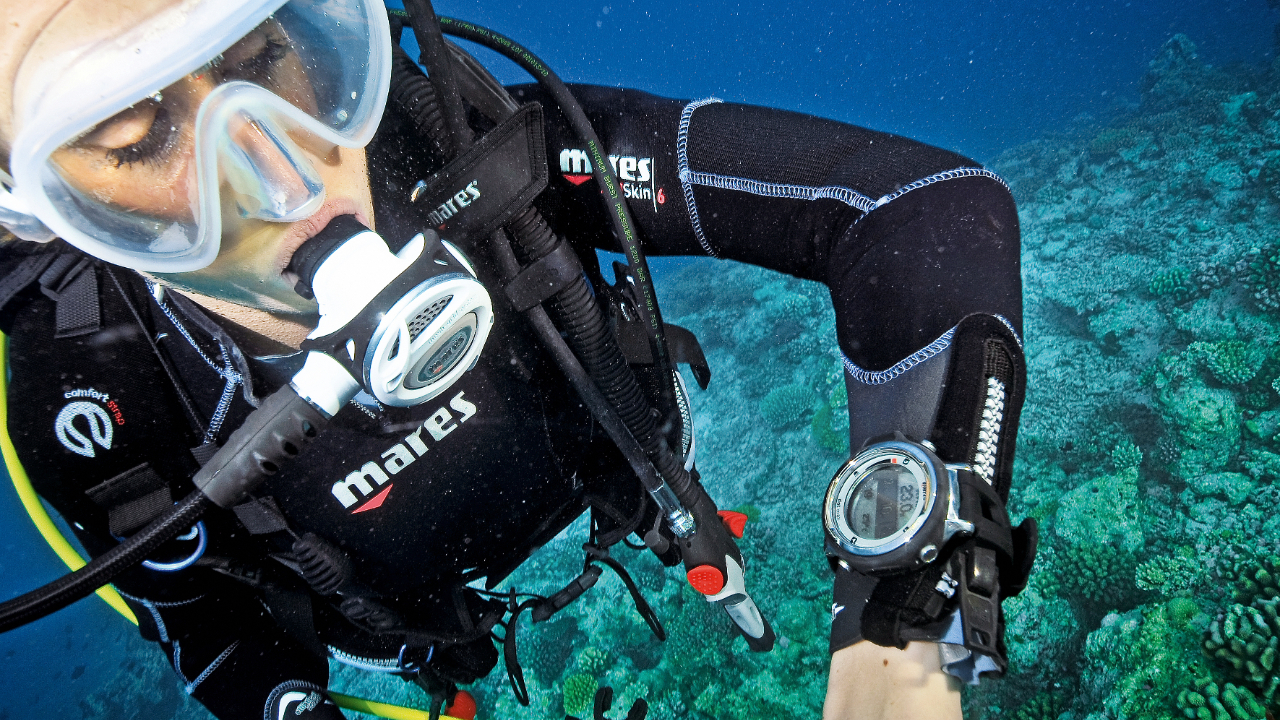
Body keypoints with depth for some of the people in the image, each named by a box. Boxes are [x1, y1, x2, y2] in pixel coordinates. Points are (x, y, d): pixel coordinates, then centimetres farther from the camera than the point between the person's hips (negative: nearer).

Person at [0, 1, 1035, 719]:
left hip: (622, 504, 0)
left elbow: (932, 205, -44)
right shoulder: (95, 409, -35)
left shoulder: (471, 147, -41)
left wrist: (902, 619, -50)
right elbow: (206, 618, -11)